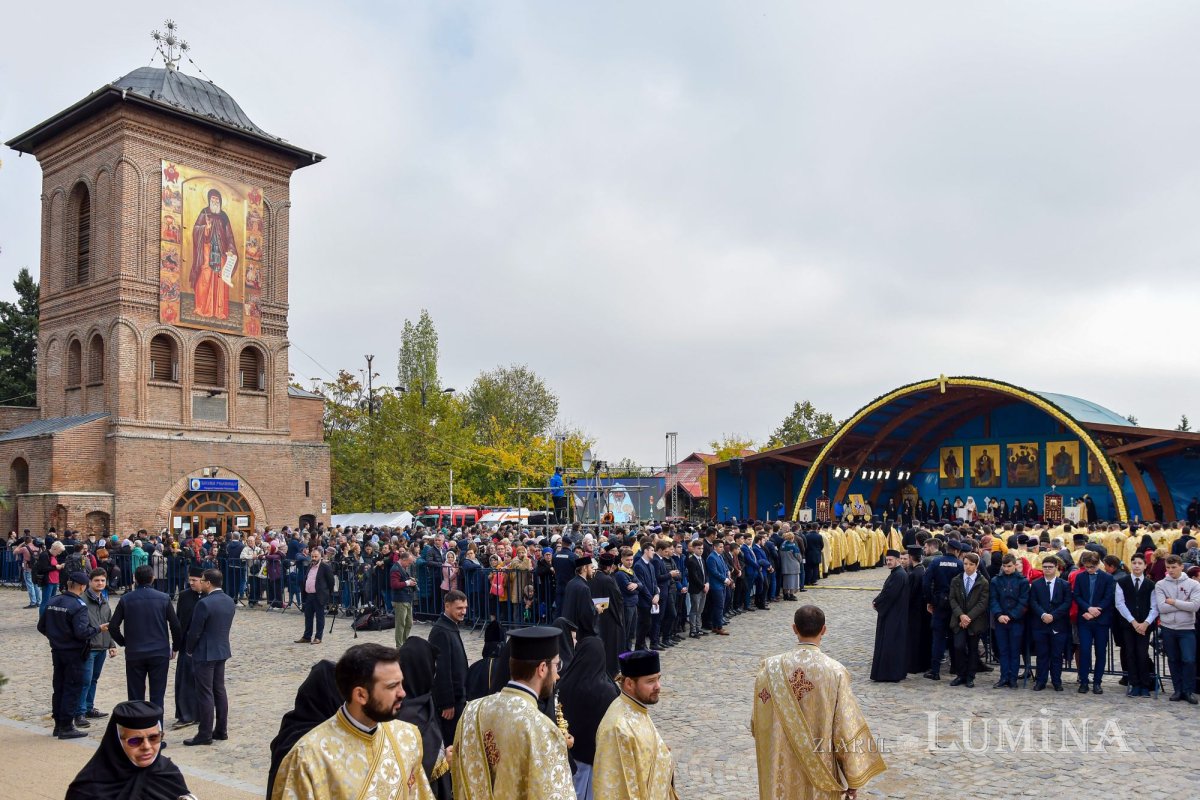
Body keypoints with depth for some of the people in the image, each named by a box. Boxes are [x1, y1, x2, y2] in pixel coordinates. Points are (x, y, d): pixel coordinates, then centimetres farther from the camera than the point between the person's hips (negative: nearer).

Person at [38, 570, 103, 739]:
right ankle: (66, 727, 5)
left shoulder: (52, 602, 3)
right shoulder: (78, 606, -19)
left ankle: (58, 725, 23)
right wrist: (99, 628, -10)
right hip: (73, 654, -7)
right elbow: (82, 632, -24)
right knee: (72, 689, 2)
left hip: (56, 652, 7)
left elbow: (41, 627, 11)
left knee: (58, 688, 15)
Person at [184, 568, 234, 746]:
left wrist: (189, 650, 1)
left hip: (205, 653, -8)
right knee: (219, 691, 14)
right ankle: (221, 730, 20)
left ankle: (205, 734, 5)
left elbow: (195, 631, -15)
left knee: (205, 694, -1)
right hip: (222, 651, 8)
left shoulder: (204, 603, -20)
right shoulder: (229, 601, 4)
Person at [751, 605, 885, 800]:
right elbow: (848, 729, -13)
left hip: (781, 768, 1)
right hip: (822, 771, -1)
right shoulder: (835, 672, -17)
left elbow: (758, 723, -2)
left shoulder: (771, 667, -12)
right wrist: (853, 779, -3)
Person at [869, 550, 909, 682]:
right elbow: (887, 592, 16)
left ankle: (891, 674, 1)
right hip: (890, 614, 10)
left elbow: (889, 594, -23)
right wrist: (877, 601, 2)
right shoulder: (895, 573, 12)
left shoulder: (899, 575, -20)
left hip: (894, 616, -10)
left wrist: (876, 602, -9)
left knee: (891, 645, -4)